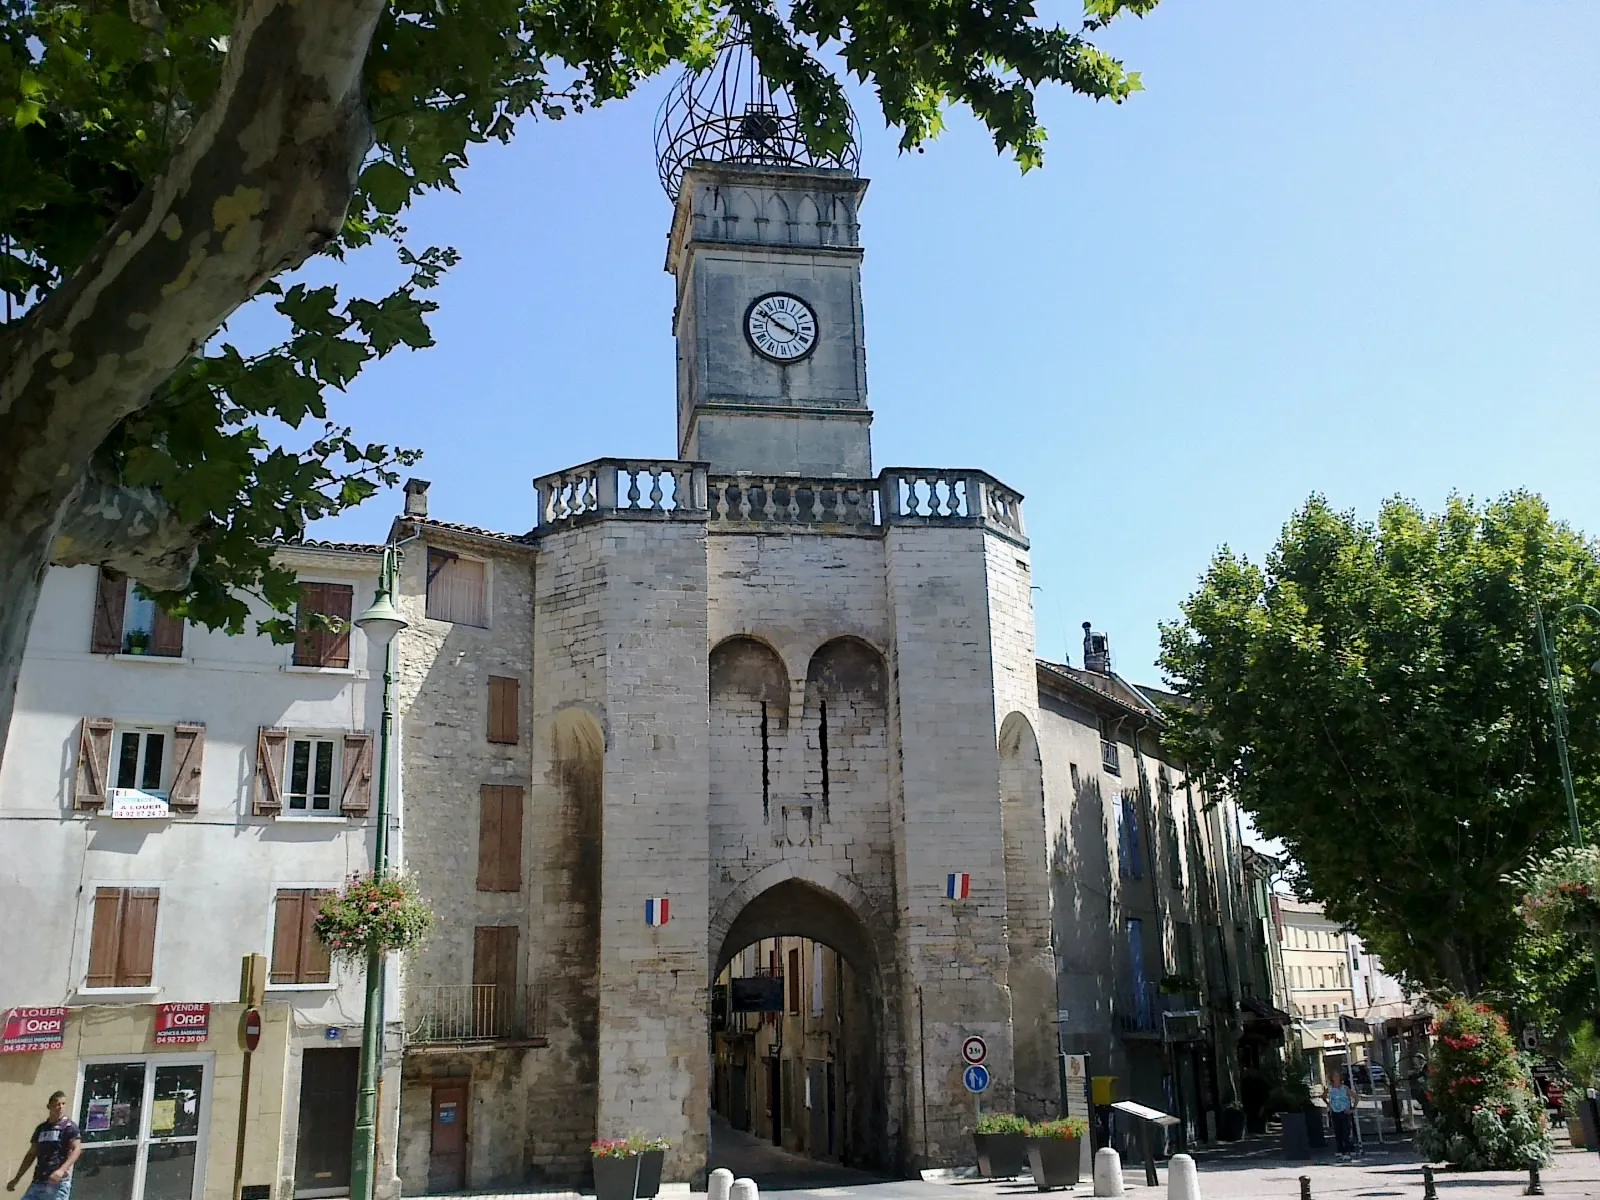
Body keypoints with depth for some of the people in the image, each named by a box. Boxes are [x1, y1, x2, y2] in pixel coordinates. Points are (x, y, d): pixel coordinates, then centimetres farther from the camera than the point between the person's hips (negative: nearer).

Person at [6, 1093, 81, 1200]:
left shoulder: (69, 1127, -1)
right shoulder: (41, 1128, 17)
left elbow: (76, 1149, -13)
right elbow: (32, 1154, 24)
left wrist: (62, 1170, -27)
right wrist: (16, 1178, 22)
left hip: (58, 1182, -6)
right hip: (38, 1181, 6)